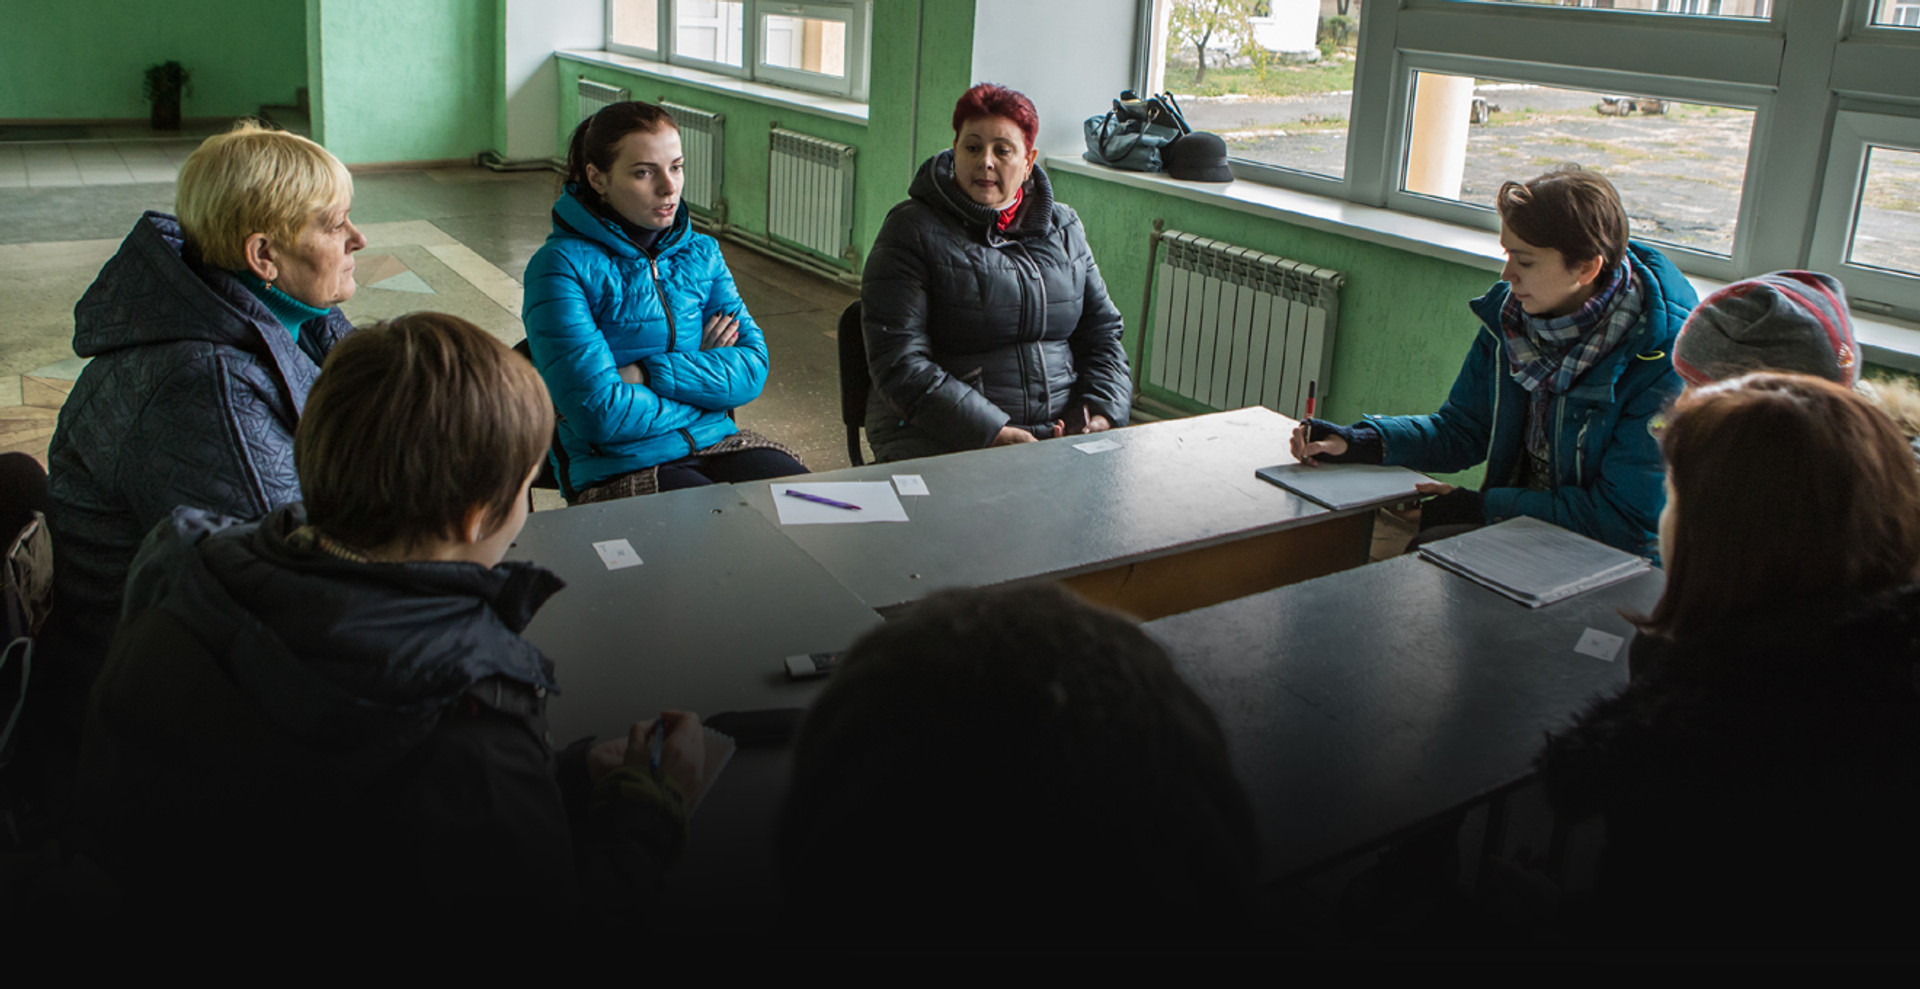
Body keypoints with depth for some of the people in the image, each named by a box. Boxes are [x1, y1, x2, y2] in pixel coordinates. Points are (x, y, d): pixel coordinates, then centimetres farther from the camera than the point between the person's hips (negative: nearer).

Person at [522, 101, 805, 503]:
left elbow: (752, 368, 0)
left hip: (717, 442, 6)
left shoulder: (701, 253, 10)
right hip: (616, 467, -5)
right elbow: (600, 414, -15)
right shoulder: (562, 266, -8)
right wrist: (705, 371, -3)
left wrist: (645, 374, -13)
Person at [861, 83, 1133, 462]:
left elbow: (1102, 333, 20)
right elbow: (899, 364, -9)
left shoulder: (1063, 228, 16)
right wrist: (993, 433, -18)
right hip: (941, 440, -5)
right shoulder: (912, 232, -1)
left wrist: (1101, 416, 0)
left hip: (1062, 431, 6)